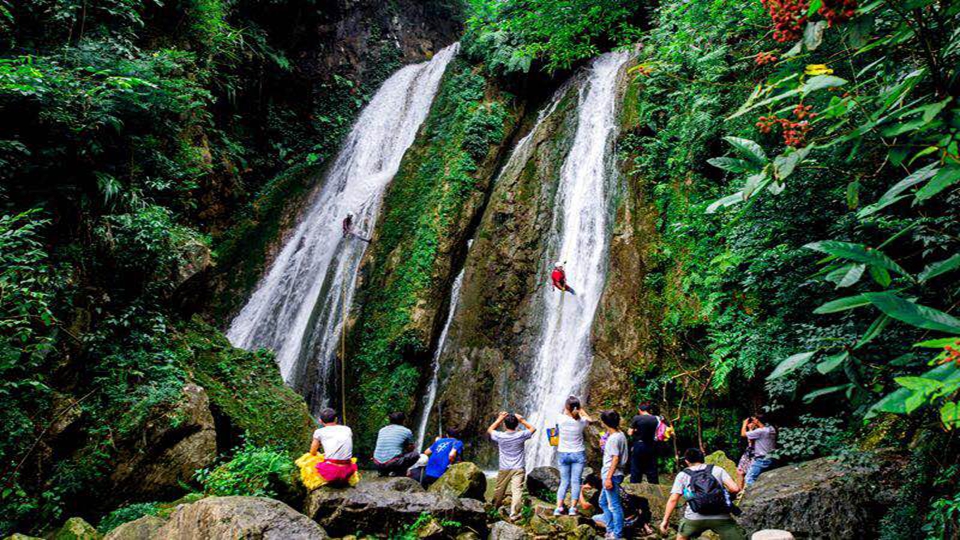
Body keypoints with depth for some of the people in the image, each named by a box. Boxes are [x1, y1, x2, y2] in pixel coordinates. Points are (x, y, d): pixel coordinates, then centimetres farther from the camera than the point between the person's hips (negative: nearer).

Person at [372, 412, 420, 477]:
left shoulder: (381, 430, 17)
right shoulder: (406, 431, 4)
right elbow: (410, 449, 15)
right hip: (392, 463, -6)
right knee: (415, 454, 10)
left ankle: (384, 472, 14)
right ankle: (397, 472, -2)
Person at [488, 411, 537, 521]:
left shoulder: (500, 436, -8)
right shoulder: (520, 435, -9)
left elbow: (489, 430, 13)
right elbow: (533, 429, 9)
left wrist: (499, 419, 13)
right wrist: (522, 420, 8)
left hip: (504, 469, 2)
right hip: (518, 469, -2)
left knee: (499, 490, 16)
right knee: (517, 490, -5)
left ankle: (493, 509, 35)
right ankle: (514, 514, -13)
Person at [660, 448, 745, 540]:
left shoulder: (682, 475, 12)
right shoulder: (717, 470, 13)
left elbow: (673, 500, 4)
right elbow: (735, 488, 1)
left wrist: (665, 520, 10)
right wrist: (726, 495, 20)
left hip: (694, 518, 1)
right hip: (721, 518, -1)